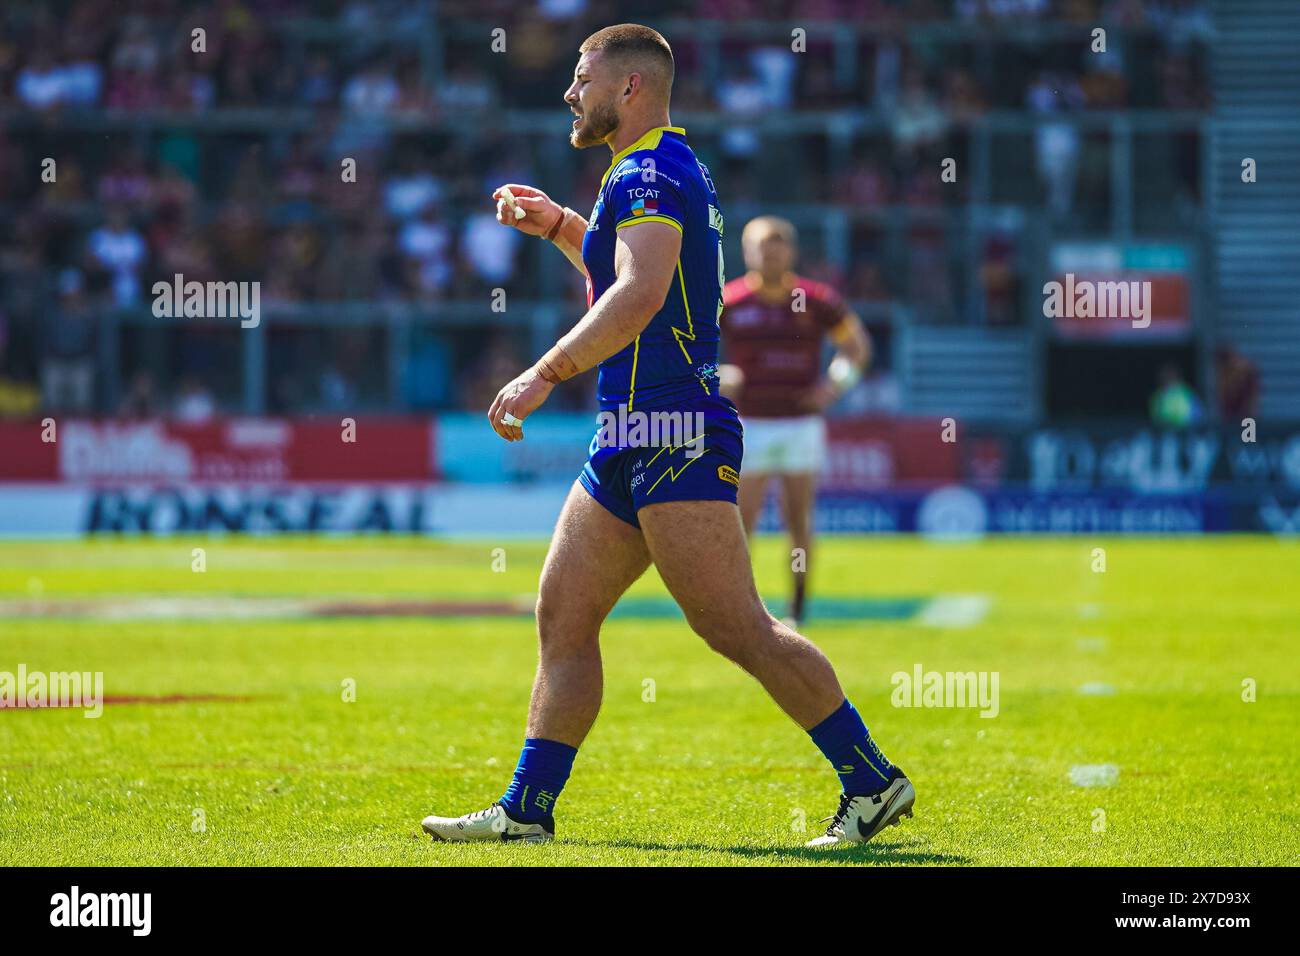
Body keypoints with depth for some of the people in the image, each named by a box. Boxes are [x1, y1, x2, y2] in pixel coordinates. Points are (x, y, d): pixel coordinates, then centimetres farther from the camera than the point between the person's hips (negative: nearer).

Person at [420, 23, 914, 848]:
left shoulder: (651, 174, -12)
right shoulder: (666, 171, 21)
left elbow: (640, 293, -29)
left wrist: (546, 373, -31)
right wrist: (557, 225, 29)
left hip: (675, 437, -11)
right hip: (633, 441, 11)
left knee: (738, 628, -11)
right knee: (563, 618, 7)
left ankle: (872, 782, -6)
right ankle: (526, 811, 8)